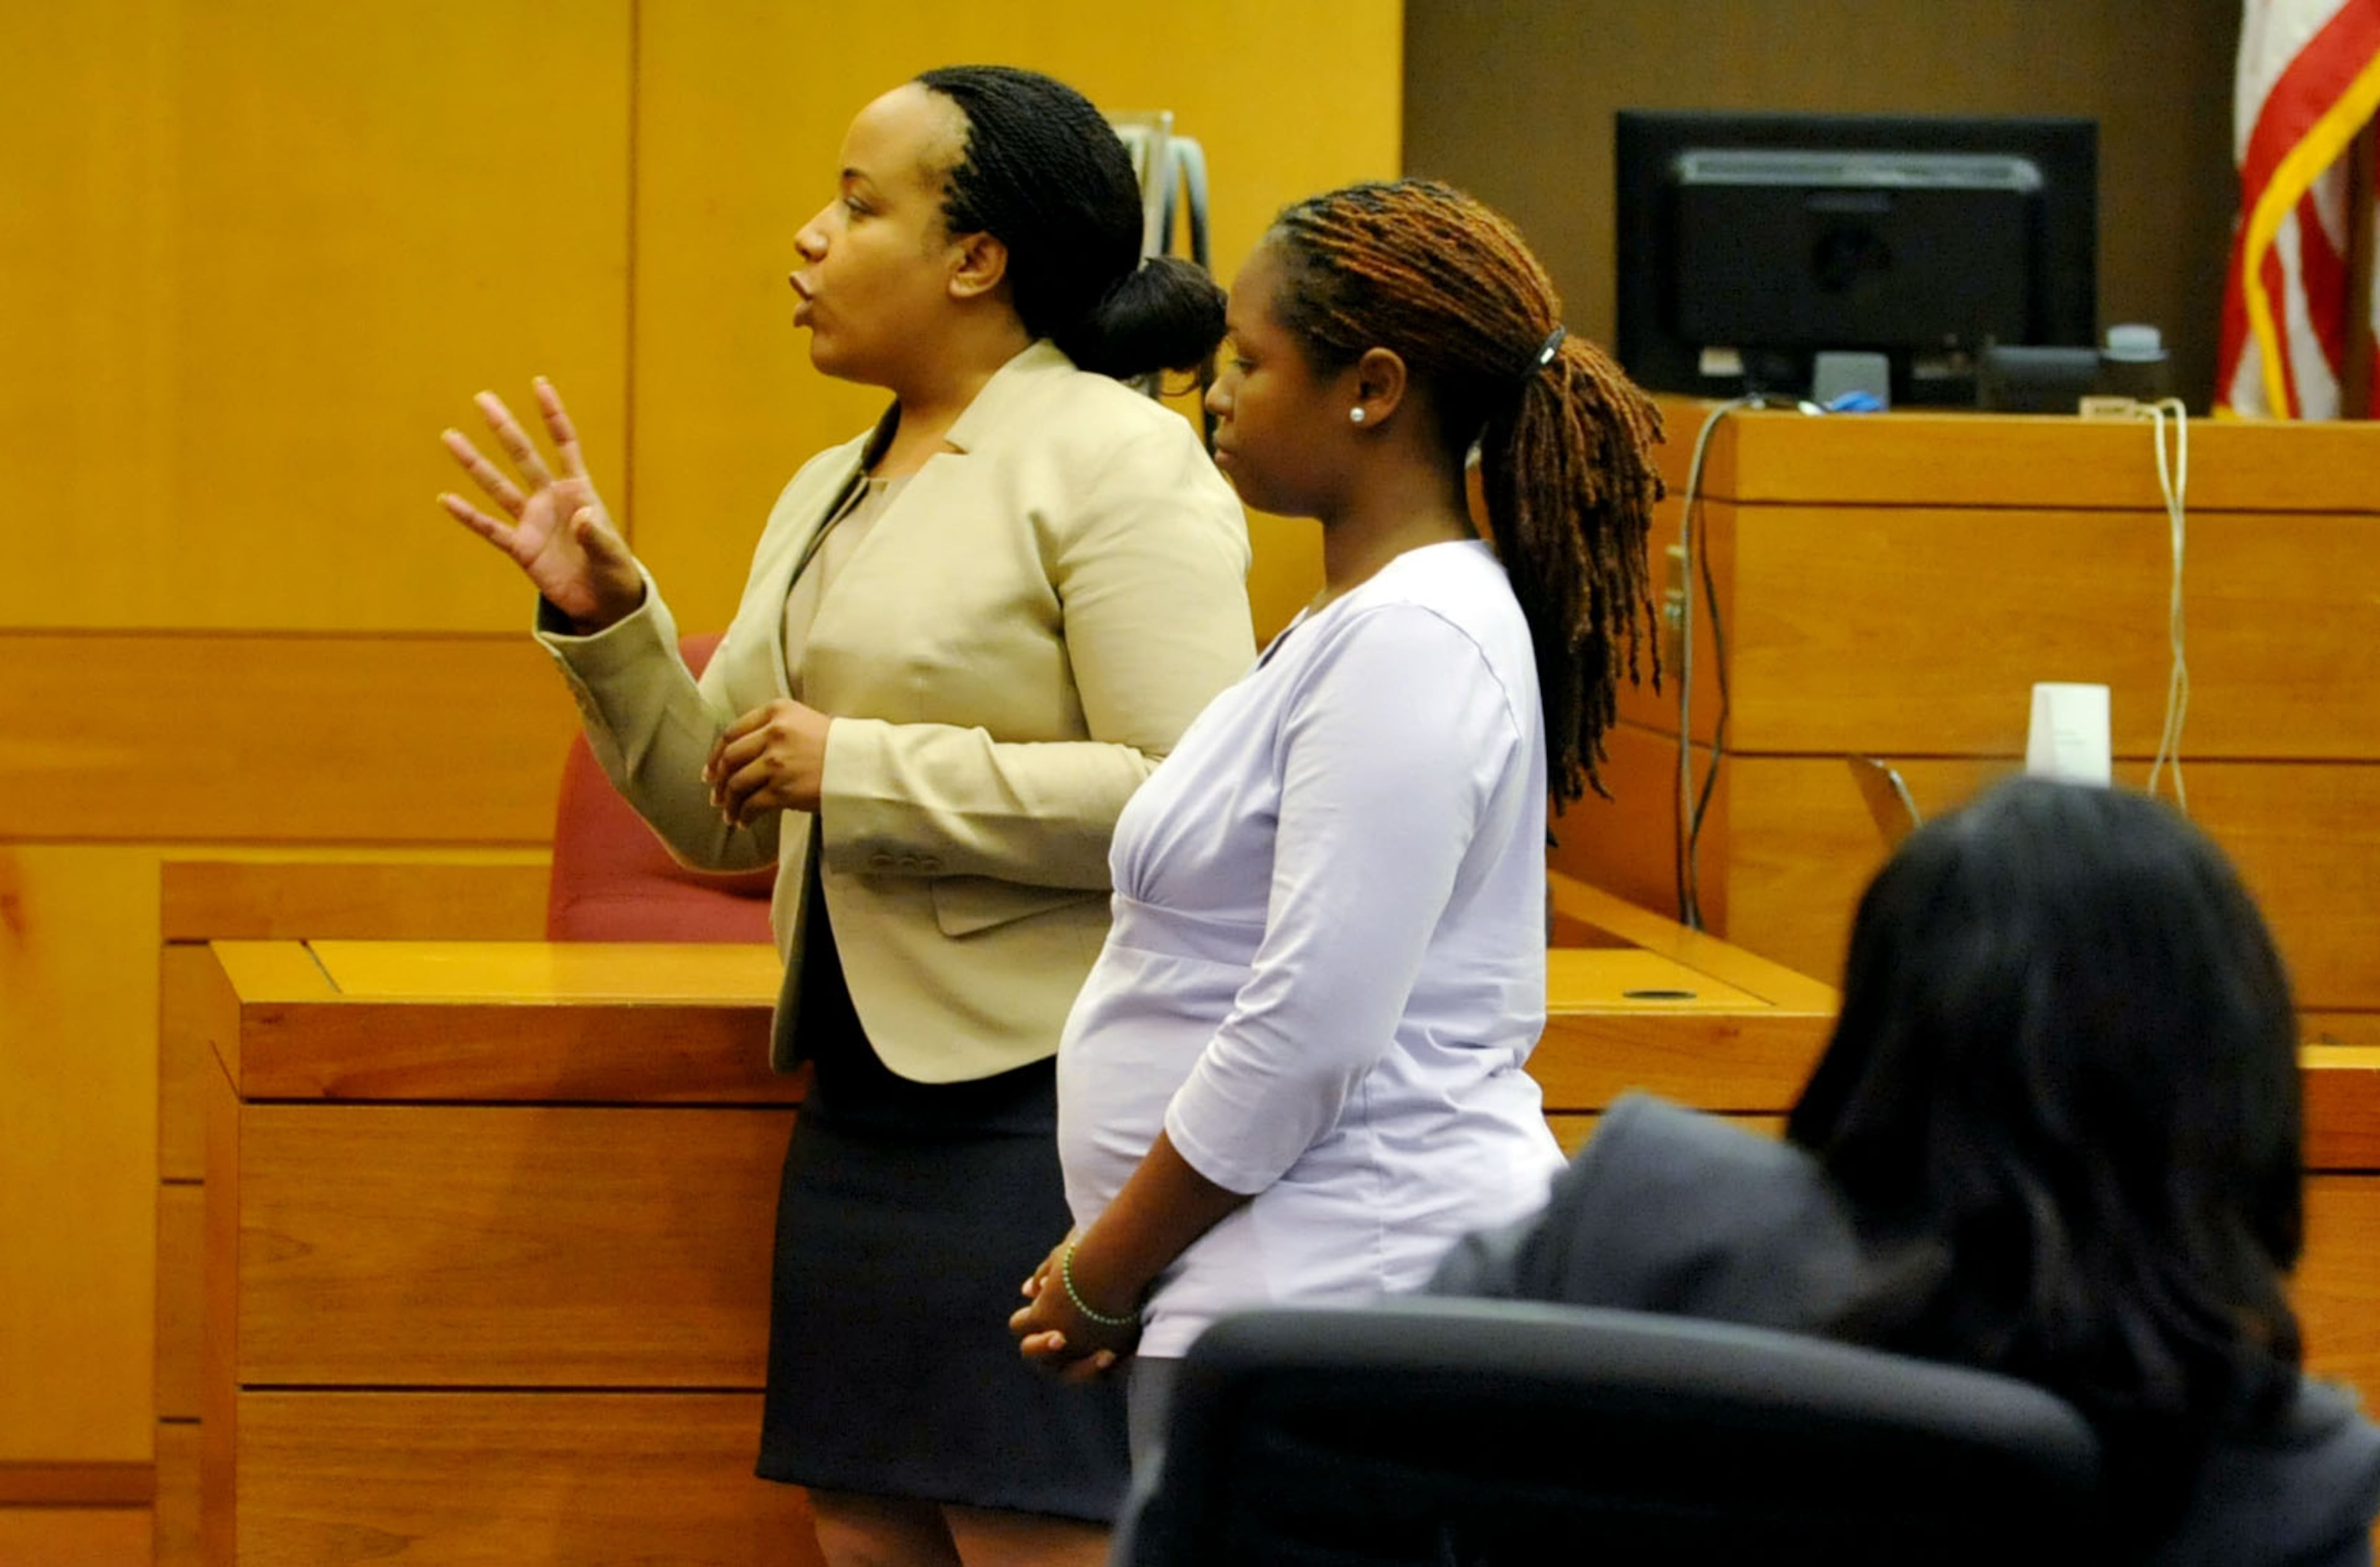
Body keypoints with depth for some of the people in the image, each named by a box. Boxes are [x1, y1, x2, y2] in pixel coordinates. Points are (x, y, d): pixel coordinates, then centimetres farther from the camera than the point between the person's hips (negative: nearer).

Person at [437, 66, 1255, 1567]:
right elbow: (726, 823, 22)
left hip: (1046, 1106, -9)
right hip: (864, 1107, 9)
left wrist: (862, 766, -16)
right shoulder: (830, 494, 17)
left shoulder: (1116, 459, -9)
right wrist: (602, 618, 6)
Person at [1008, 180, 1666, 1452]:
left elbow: (1305, 1036, -20)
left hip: (1345, 1295, -10)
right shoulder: (1364, 620, 17)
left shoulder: (1410, 644, -15)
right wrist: (1117, 1267, 13)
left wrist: (1099, 1277, -11)